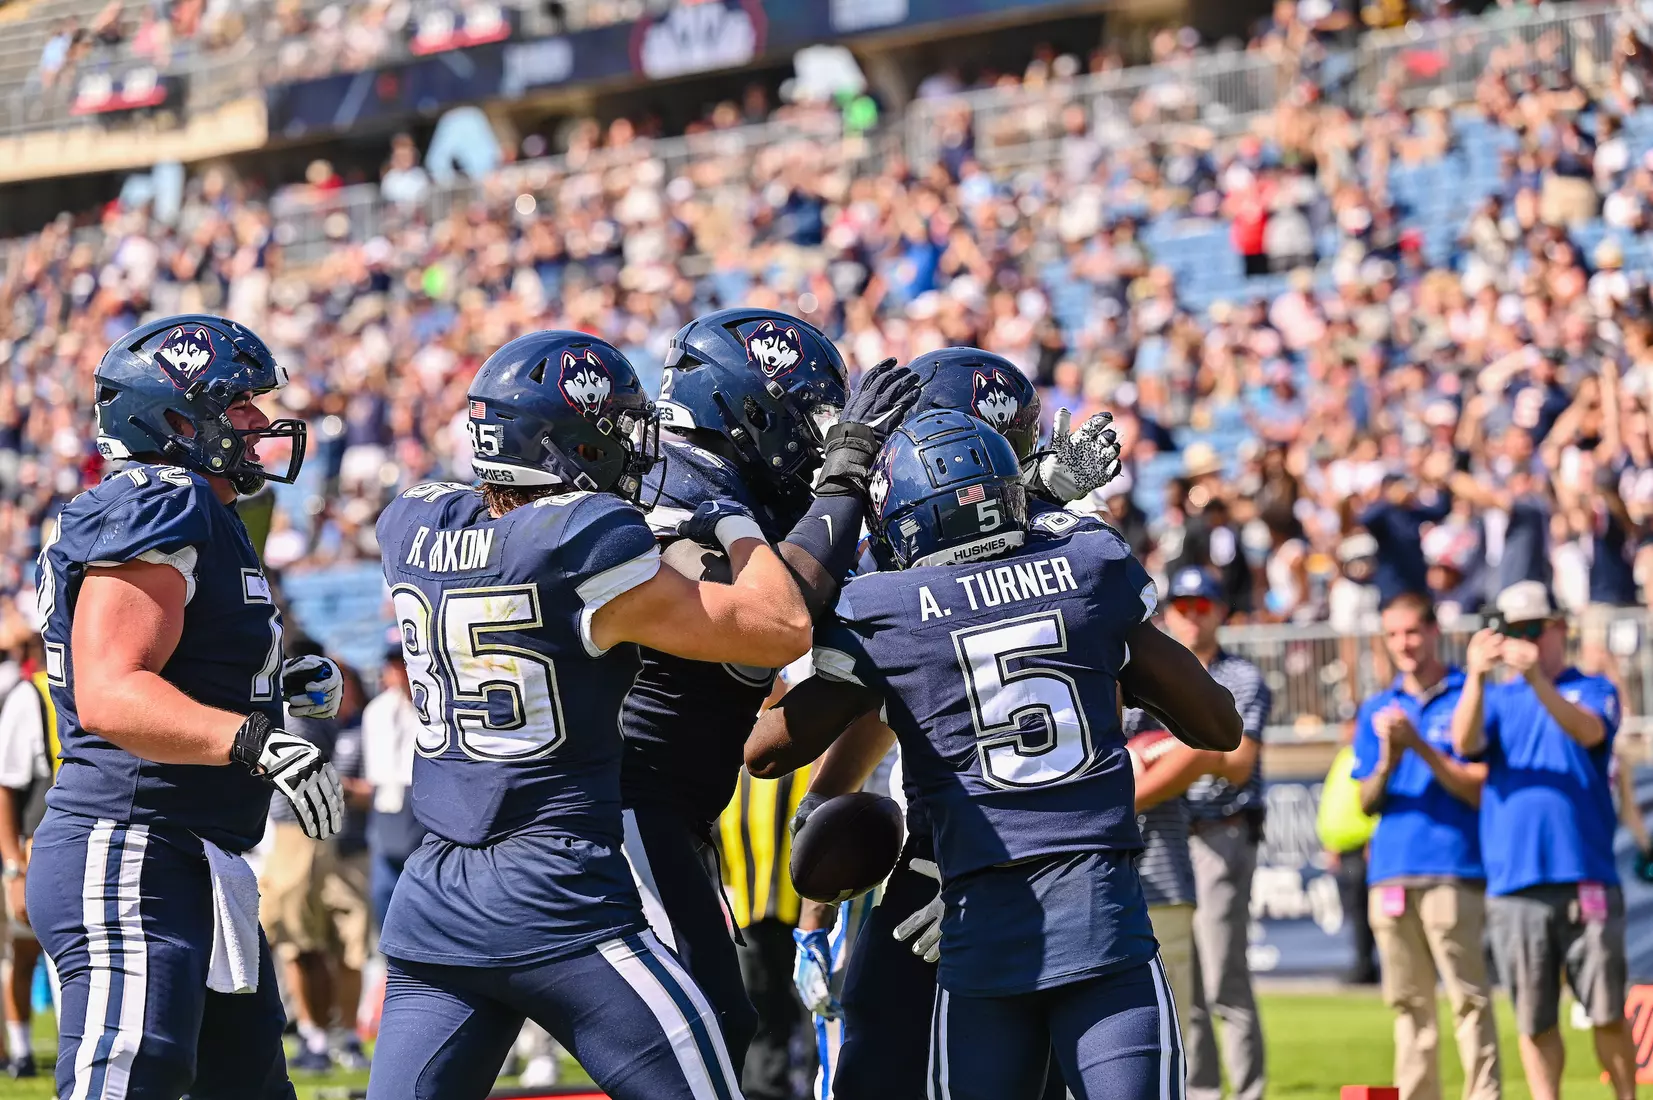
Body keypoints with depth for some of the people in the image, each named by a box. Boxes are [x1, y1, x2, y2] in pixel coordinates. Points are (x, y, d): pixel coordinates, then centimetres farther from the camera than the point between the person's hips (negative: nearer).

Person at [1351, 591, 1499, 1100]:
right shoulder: (1376, 710, 17)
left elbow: (1479, 788, -3)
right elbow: (1366, 801, 13)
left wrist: (1420, 747, -13)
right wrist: (1388, 761, -8)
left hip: (1453, 871, -4)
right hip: (1390, 873, 5)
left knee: (1470, 998, -9)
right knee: (1408, 1003, 6)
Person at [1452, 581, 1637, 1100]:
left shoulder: (1593, 690, 8)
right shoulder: (1496, 700, 15)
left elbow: (1589, 731, -16)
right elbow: (1465, 742, -7)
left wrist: (1536, 677, -33)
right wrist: (1476, 676, -25)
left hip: (1586, 880, -2)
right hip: (1513, 885, 2)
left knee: (1608, 1013, -3)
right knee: (1534, 1020, 3)